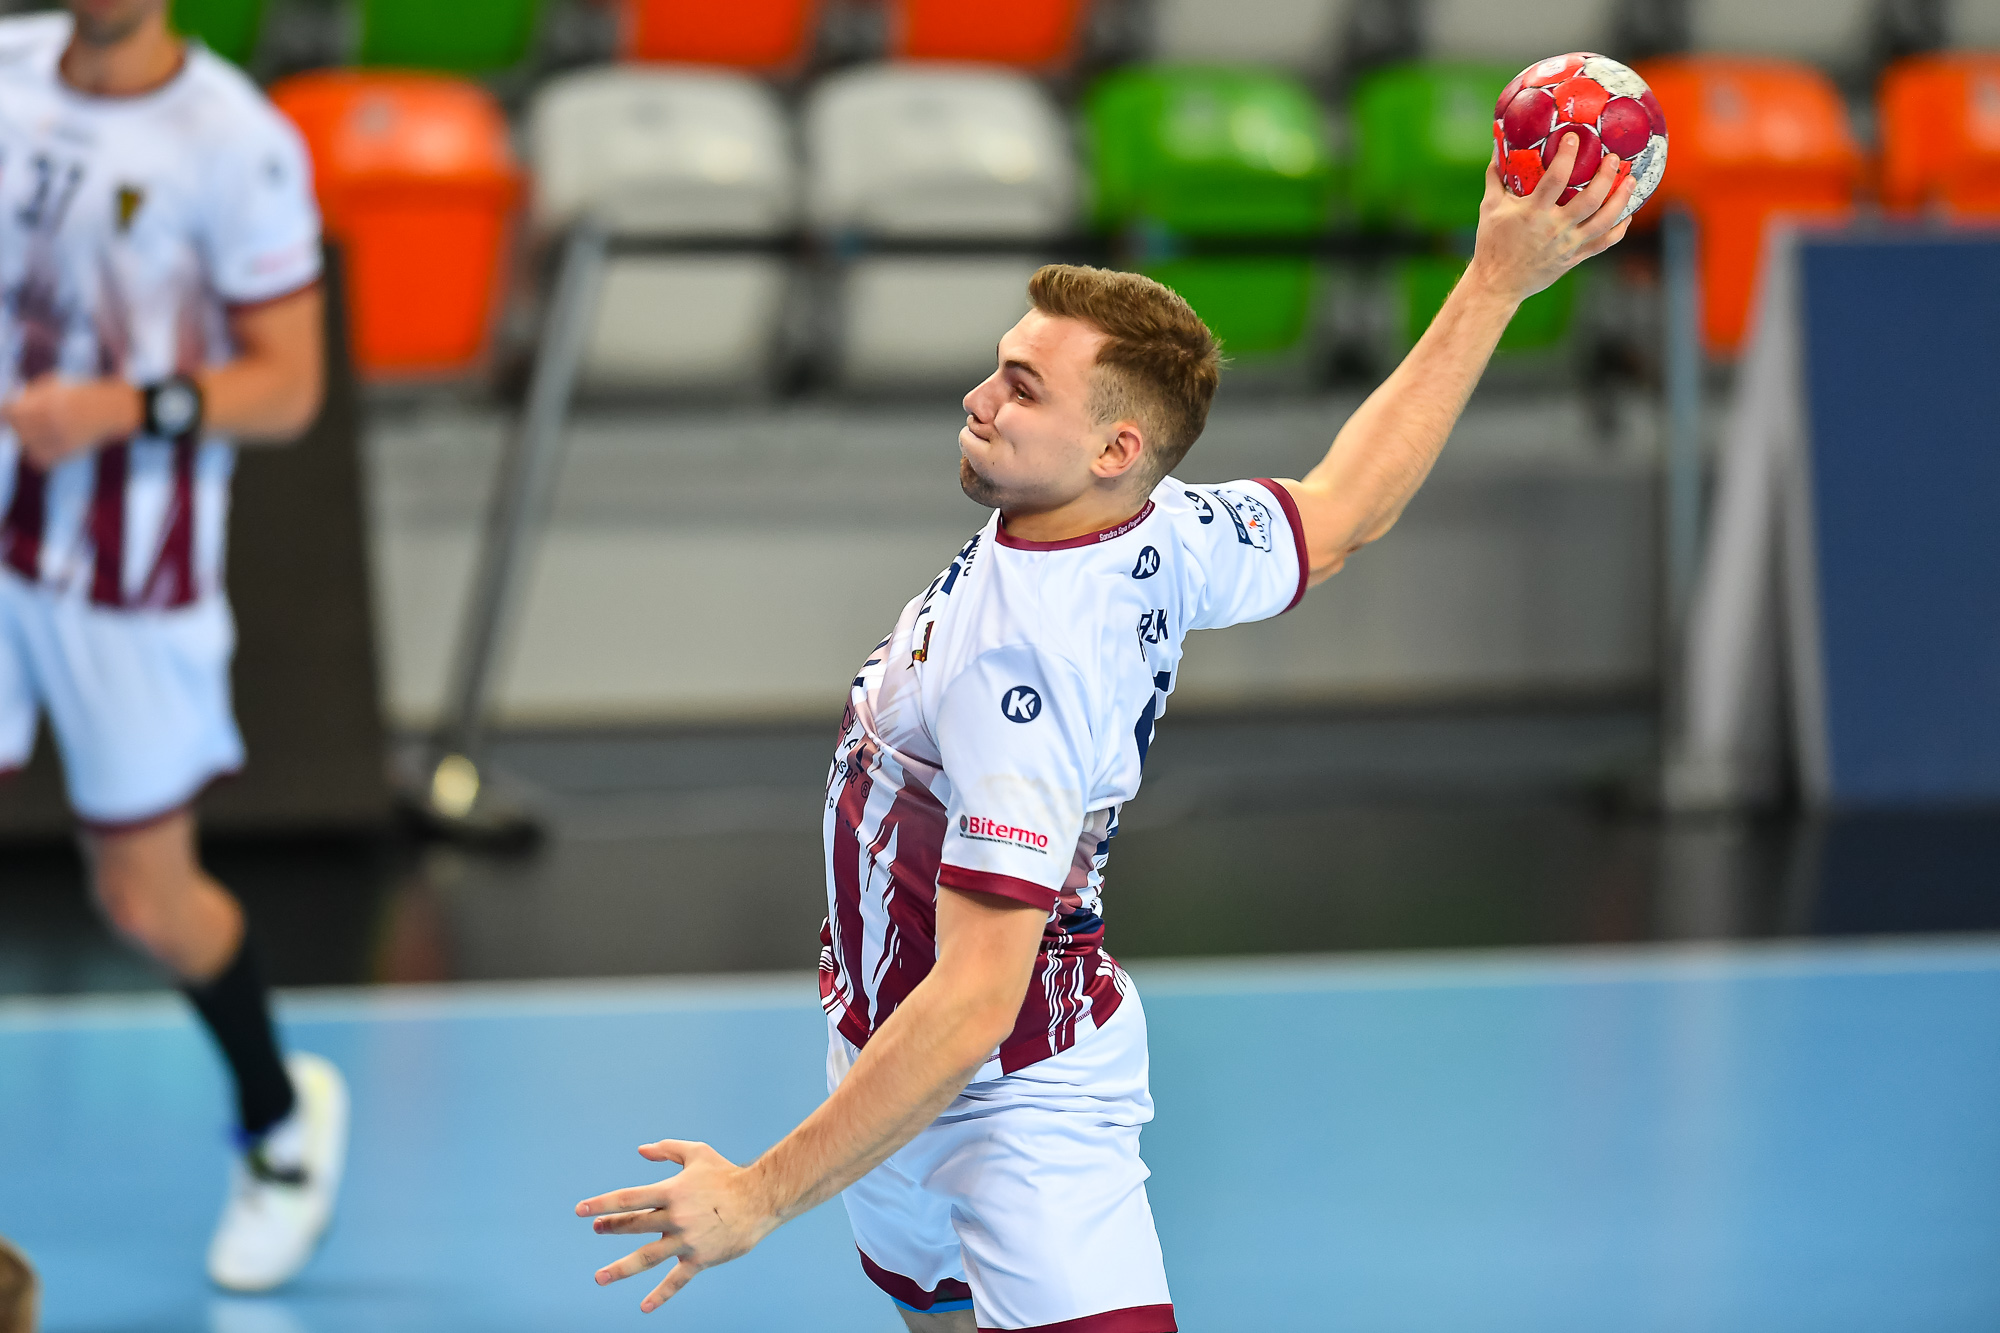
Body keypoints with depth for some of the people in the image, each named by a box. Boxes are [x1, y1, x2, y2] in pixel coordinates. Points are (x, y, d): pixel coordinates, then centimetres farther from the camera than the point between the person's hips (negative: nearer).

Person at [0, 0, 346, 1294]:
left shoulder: (238, 144, -16)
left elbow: (288, 387, -14)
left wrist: (123, 407, -27)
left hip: (131, 578, -4)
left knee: (147, 900, 6)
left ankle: (281, 1114, 34)